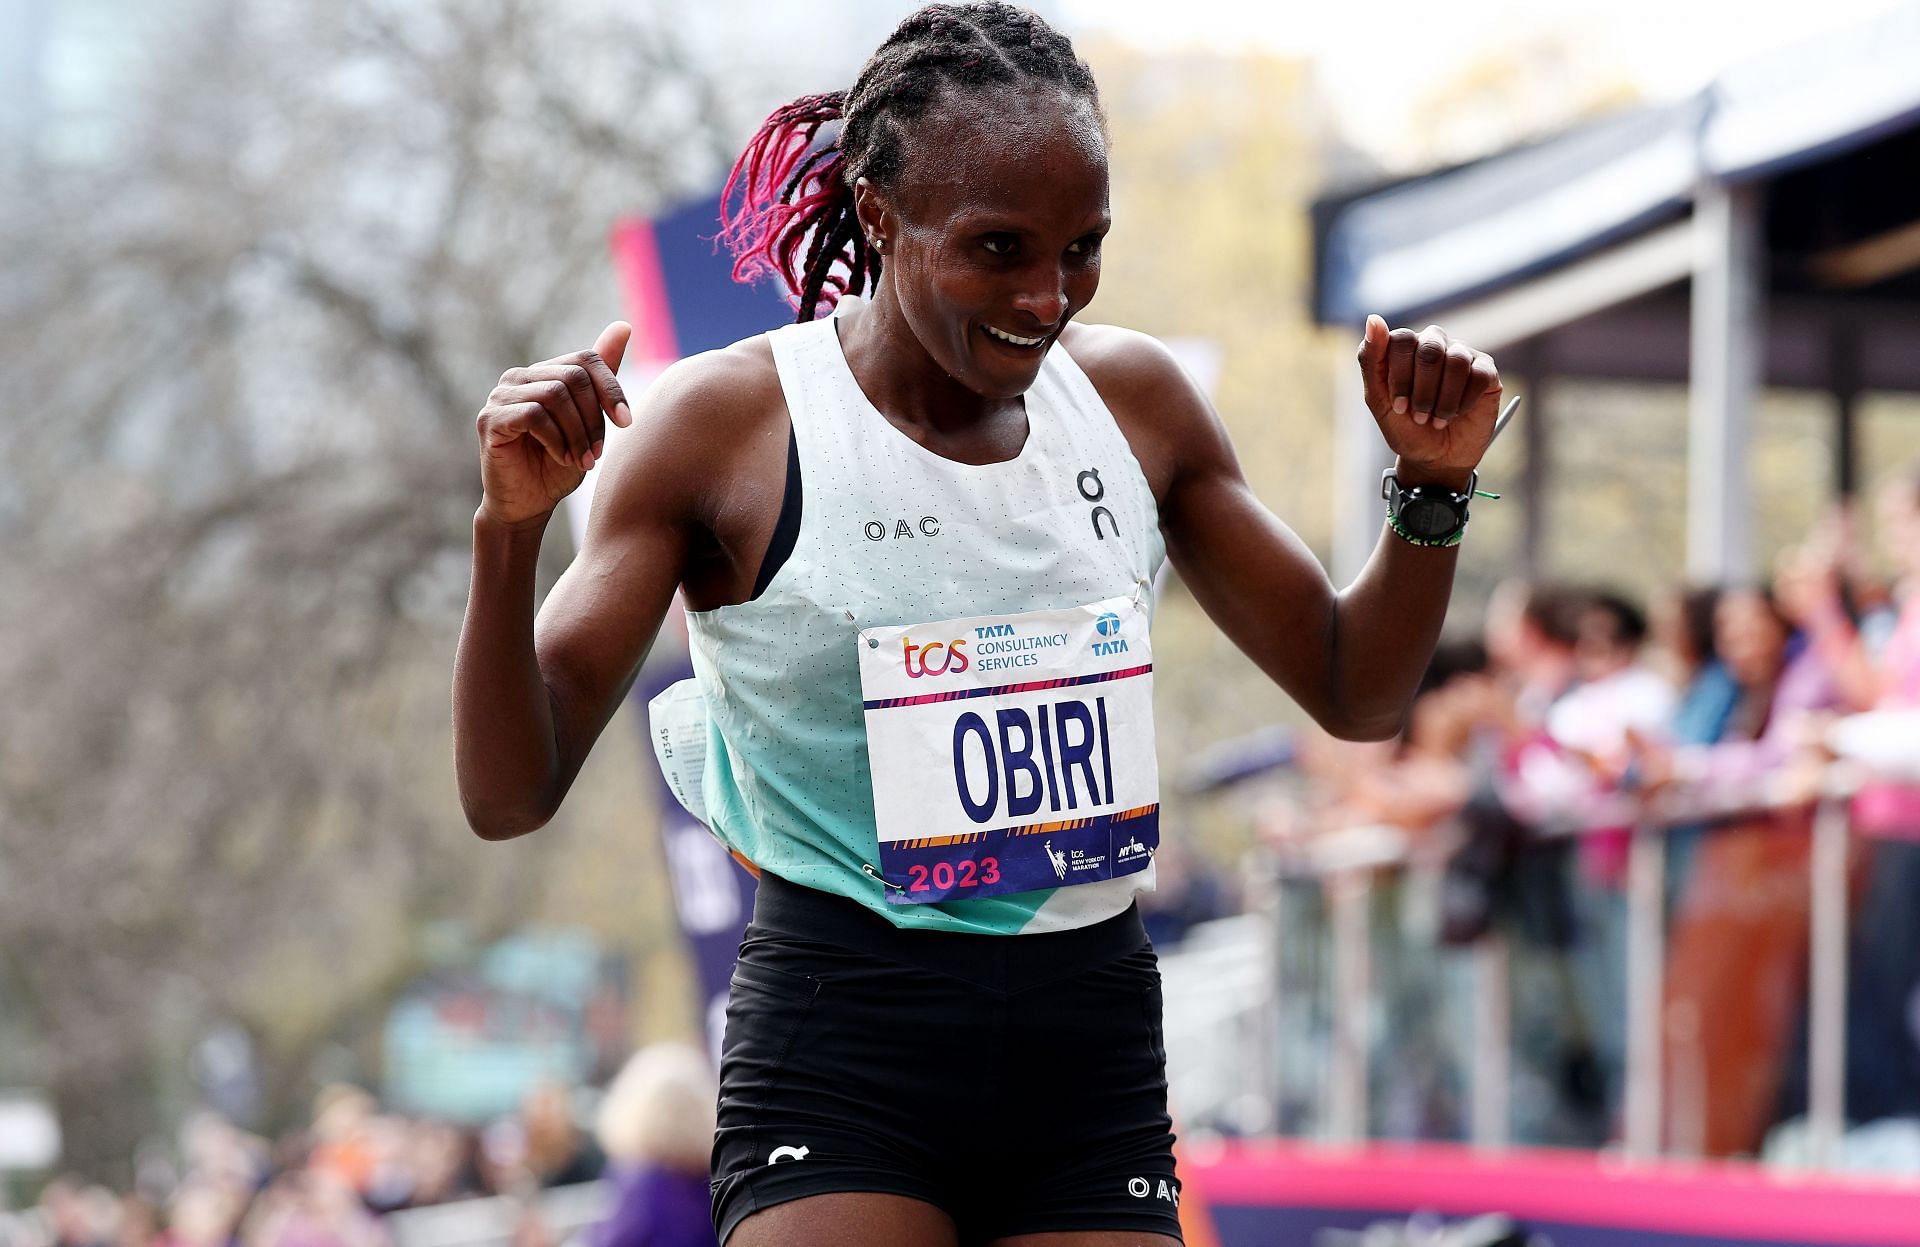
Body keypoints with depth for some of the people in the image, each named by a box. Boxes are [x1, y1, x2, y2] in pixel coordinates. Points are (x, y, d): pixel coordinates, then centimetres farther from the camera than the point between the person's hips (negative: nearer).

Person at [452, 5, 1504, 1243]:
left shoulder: (1133, 399, 7)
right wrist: (512, 530, -23)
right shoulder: (727, 424, -6)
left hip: (1095, 1052, 4)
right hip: (841, 1058, -4)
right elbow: (509, 794, -8)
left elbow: (1353, 693, 18)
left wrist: (1432, 487, 1)